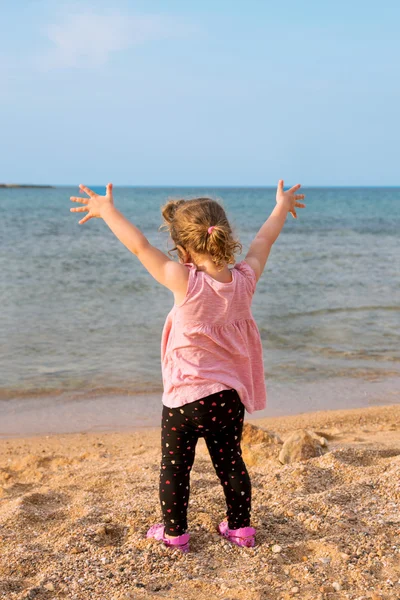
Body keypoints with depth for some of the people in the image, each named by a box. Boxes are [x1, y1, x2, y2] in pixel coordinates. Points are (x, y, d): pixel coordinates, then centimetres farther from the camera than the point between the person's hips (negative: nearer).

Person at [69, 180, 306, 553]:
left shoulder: (185, 282, -19)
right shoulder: (245, 279, -7)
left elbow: (140, 245, -12)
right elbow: (263, 242, 11)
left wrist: (106, 210, 0)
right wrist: (282, 207, 29)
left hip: (185, 396, -4)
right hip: (230, 396, 5)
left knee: (174, 467, 12)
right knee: (230, 463, 18)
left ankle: (174, 532, 24)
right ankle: (240, 528, 29)